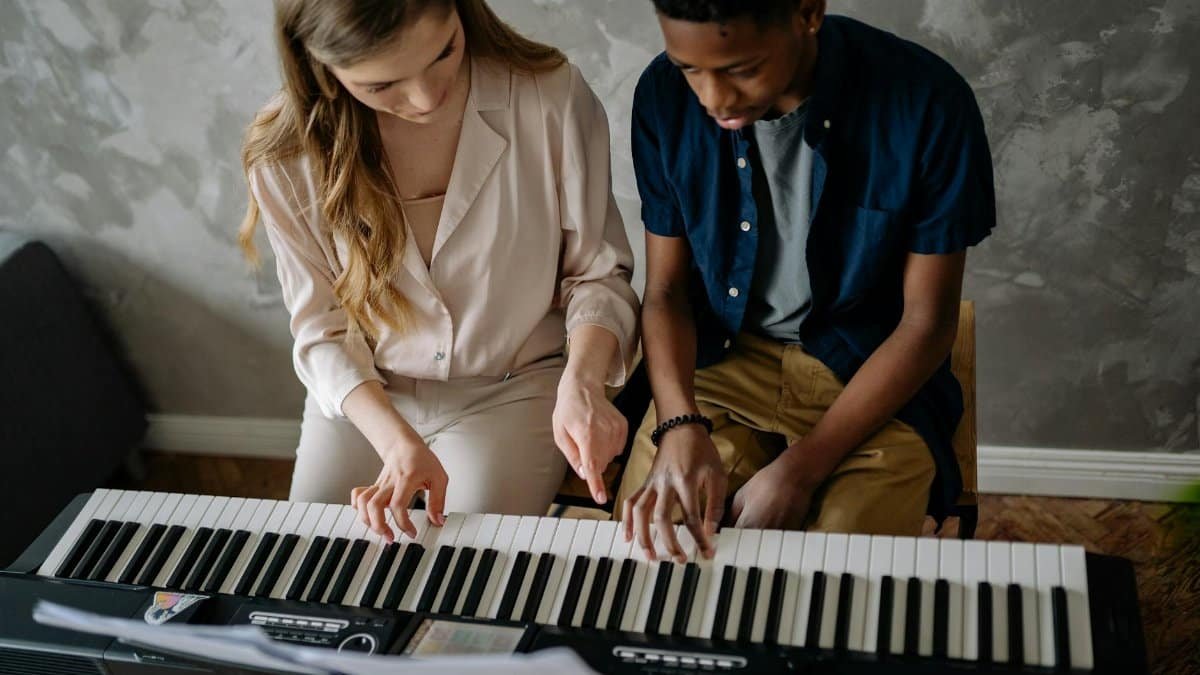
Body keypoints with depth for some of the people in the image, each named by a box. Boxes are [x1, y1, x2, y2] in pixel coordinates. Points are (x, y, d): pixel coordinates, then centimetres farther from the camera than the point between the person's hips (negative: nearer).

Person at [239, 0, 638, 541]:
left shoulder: (549, 96, -21)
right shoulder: (287, 157, -16)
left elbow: (598, 273, -9)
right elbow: (322, 332, -8)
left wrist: (582, 383, -28)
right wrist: (397, 442, -24)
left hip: (514, 388, -2)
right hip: (363, 395, 2)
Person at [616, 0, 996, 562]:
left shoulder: (929, 105, -20)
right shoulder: (665, 96, -11)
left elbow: (927, 322, -12)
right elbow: (666, 289, -3)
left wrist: (801, 469, -19)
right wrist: (680, 426, -23)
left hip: (876, 380, -2)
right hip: (717, 363, 3)